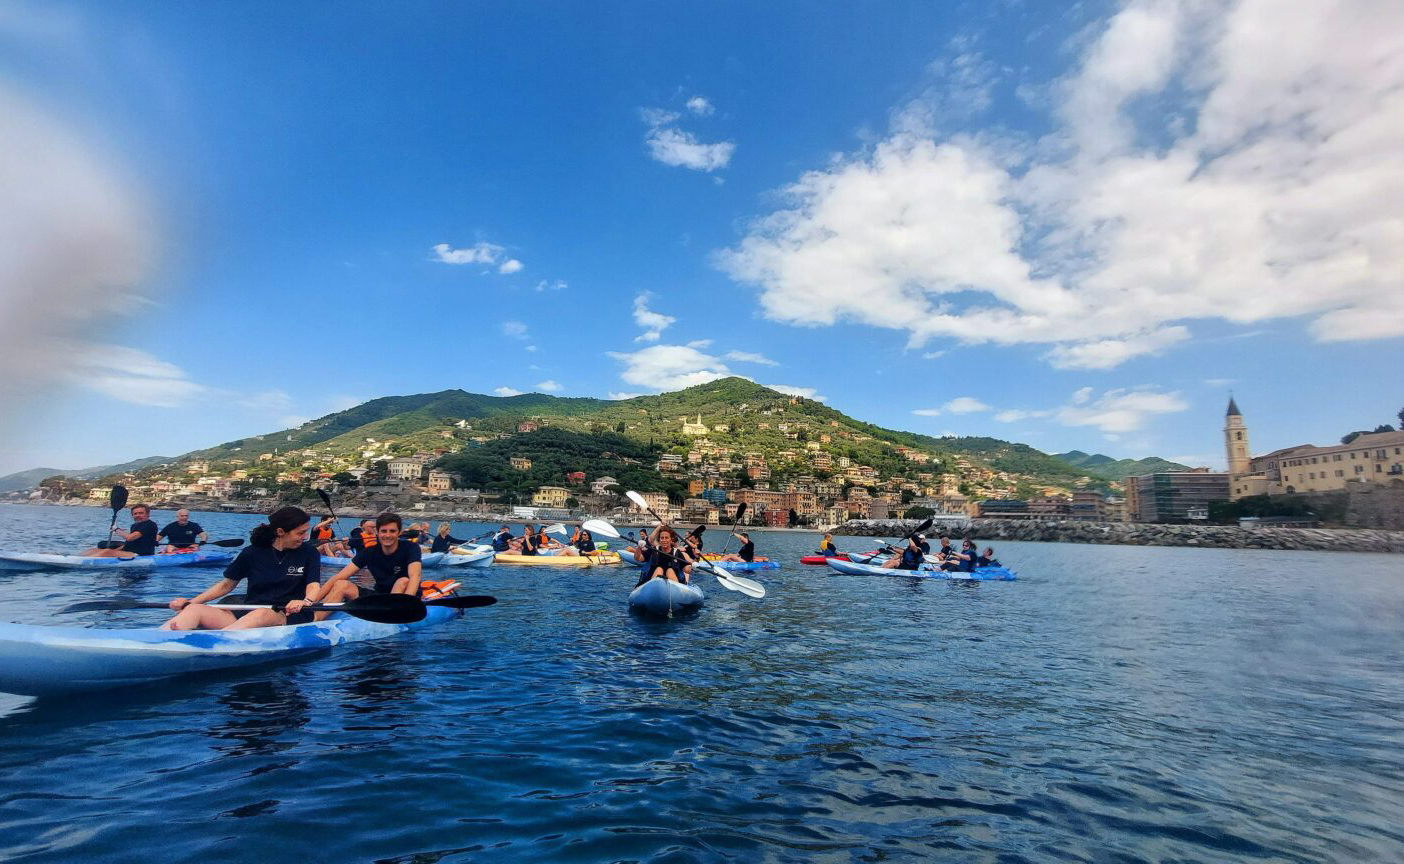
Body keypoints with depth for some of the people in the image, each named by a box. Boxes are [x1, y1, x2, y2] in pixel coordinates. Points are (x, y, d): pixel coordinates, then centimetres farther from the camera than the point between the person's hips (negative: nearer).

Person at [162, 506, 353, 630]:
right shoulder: (253, 553, 9)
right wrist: (190, 601, 6)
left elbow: (314, 586, -8)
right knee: (194, 610, -19)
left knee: (261, 614, -37)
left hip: (285, 617, -3)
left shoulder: (308, 552, 4)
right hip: (244, 615, 3)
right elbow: (227, 584, 18)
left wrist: (305, 602, -30)